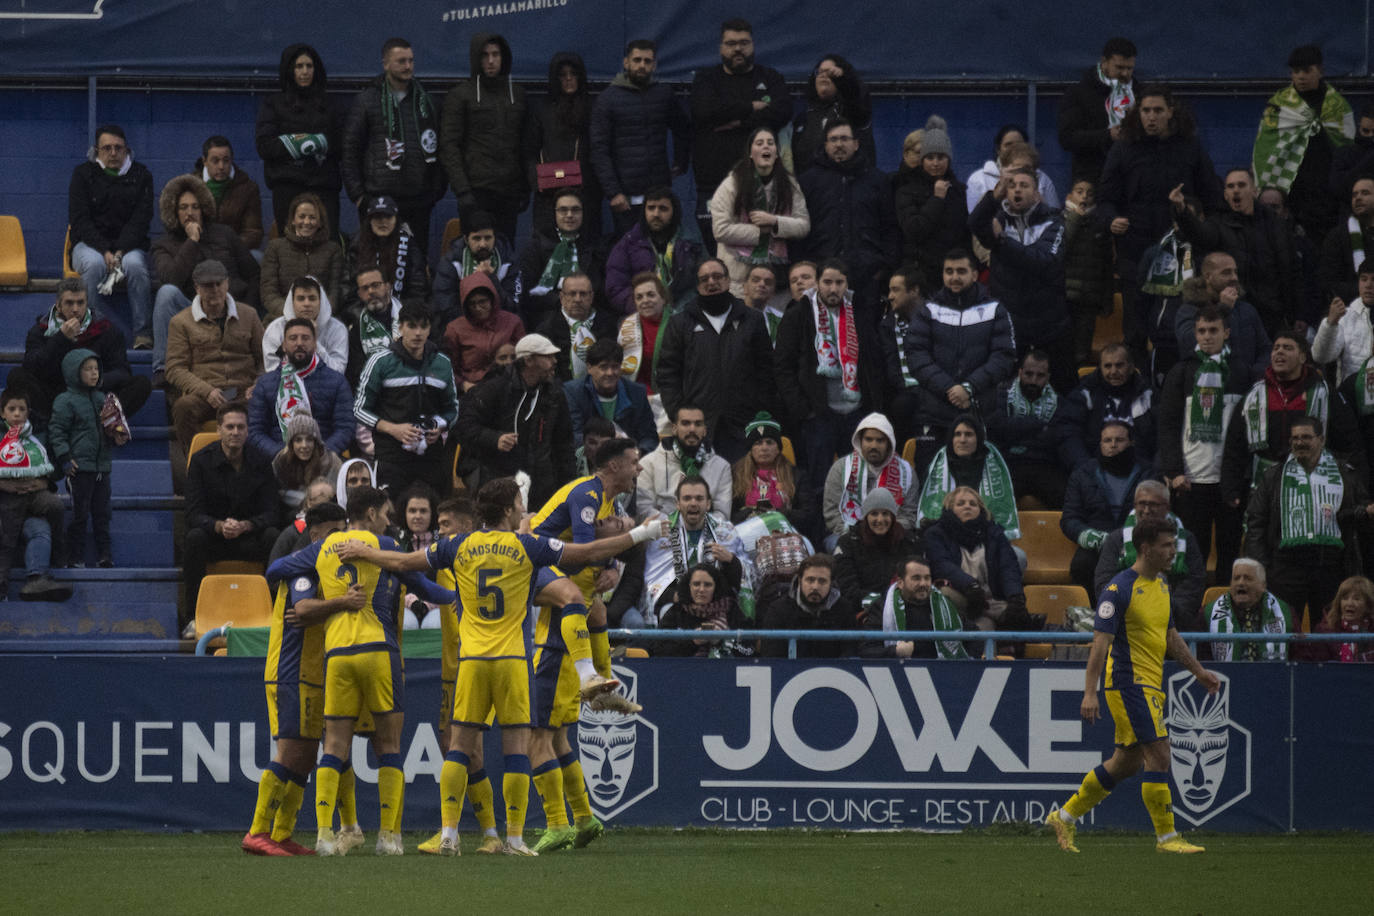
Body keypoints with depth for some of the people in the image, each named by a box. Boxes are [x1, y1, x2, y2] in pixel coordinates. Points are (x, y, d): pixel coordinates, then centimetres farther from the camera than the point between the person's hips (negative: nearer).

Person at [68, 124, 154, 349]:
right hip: (89, 244, 0)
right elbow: (79, 220, -3)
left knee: (135, 264, -34)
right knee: (94, 264, -36)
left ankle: (142, 333, -32)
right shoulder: (83, 174, 5)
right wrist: (104, 251, -18)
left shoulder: (141, 175, 7)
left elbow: (140, 220, -1)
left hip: (129, 245, 0)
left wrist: (120, 252, -18)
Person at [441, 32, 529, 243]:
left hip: (510, 192, 4)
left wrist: (526, 189, 11)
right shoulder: (460, 95, 1)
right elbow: (449, 145, -5)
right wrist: (462, 191, -13)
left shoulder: (517, 94, 15)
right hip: (477, 190, -4)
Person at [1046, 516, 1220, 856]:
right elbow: (1100, 642, -17)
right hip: (1128, 683, -9)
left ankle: (1066, 816, 24)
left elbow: (1170, 635, 26)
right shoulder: (1119, 589, -14)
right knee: (1158, 754, -13)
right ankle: (1166, 836, -7)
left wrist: (1198, 671, 26)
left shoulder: (1161, 585, 13)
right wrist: (1090, 692, -23)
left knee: (1126, 762, 13)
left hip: (1151, 686, 9)